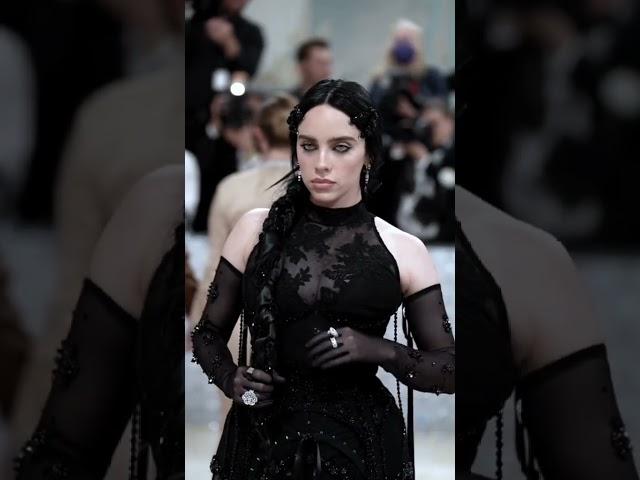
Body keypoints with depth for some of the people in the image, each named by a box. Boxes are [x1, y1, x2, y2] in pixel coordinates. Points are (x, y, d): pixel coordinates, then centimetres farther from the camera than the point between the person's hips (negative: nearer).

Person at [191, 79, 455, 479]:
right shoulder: (257, 231, 1)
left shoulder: (403, 252, -1)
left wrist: (378, 351, -16)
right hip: (263, 441, 1)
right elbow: (209, 334, 11)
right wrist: (229, 379, -10)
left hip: (361, 444, -1)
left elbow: (450, 370, 1)